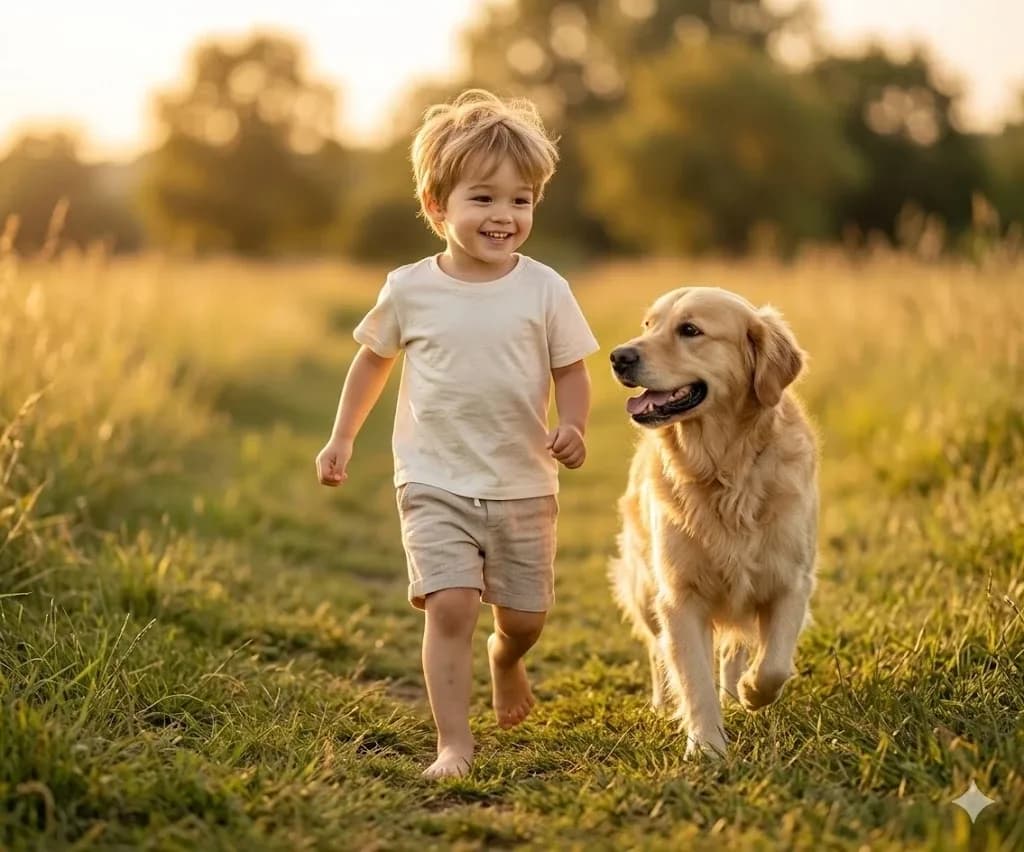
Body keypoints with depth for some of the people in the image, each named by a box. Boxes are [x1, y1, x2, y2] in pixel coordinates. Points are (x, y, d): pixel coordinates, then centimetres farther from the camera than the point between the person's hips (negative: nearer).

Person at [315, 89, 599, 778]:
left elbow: (572, 372, 1)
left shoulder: (544, 289, -5)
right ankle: (454, 743, -8)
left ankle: (505, 660, 47)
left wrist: (573, 428, -19)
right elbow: (374, 360, 12)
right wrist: (343, 438, 12)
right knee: (449, 606, -16)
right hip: (436, 485, -1)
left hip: (524, 488, 1)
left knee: (524, 618, 11)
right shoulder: (409, 290, -4)